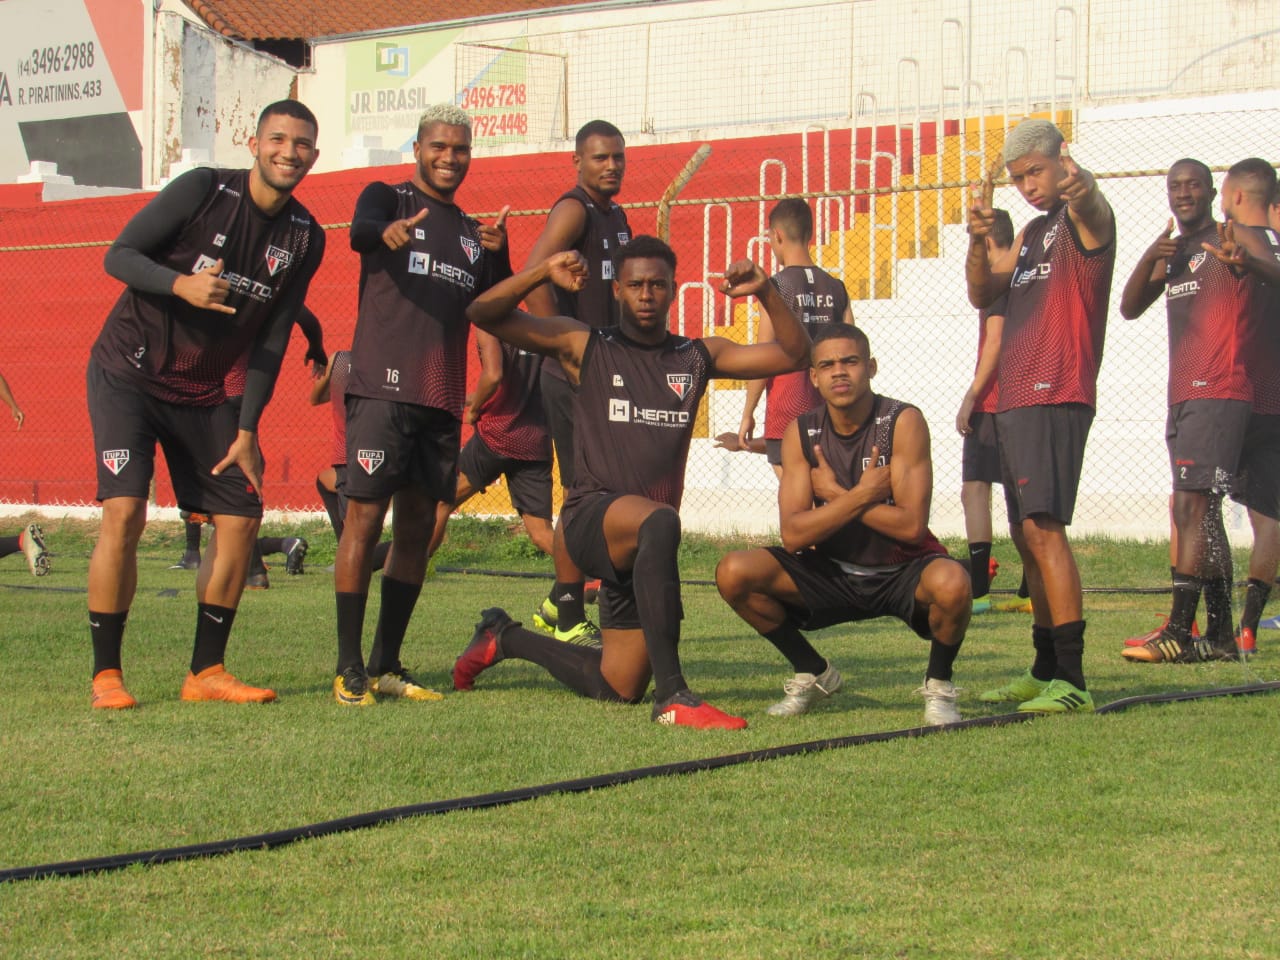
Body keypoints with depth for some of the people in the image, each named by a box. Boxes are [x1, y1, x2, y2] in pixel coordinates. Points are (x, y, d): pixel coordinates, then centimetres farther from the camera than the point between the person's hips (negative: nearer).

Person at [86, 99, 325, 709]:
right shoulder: (203, 191, -13)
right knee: (124, 512, -17)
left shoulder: (304, 238, 0)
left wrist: (246, 430, -3)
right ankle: (105, 674, -8)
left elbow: (271, 340, 3)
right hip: (128, 373, -5)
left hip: (203, 393, 5)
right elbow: (118, 255, -12)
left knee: (242, 517, -1)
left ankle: (207, 671, 11)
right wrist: (181, 283, -31)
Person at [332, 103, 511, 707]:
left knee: (417, 528, 7)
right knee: (364, 520, -8)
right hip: (382, 387, -6)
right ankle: (349, 668, -6)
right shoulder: (388, 199, 5)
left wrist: (499, 256, -6)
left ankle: (386, 665, 14)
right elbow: (358, 231, -19)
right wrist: (387, 231, -43)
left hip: (442, 399, 6)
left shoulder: (473, 233, 21)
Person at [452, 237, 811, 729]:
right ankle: (672, 697, -42)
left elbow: (793, 354, 8)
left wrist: (766, 292, -7)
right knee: (659, 522, -41)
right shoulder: (586, 347, 5)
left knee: (617, 687, 11)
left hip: (642, 542, 5)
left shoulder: (698, 357, 14)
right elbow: (484, 314, -2)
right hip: (591, 517, -5)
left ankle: (504, 637, 37)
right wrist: (543, 273, -16)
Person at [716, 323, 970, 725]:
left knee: (951, 583, -38)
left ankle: (938, 683, -5)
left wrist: (835, 495, -17)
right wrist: (863, 495, -23)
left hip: (902, 571, -3)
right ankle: (813, 673, 7)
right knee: (733, 572, -17)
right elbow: (793, 535, -15)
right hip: (833, 573, 4)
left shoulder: (902, 422, -16)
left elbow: (911, 525, -23)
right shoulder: (801, 433, -6)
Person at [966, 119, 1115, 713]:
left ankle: (1073, 682, -22)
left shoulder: (1086, 219, -5)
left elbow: (1093, 210, -31)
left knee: (1043, 526, -18)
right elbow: (983, 295, 12)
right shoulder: (1032, 233, 21)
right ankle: (1045, 672, 21)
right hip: (1015, 401, 9)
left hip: (1057, 398, -9)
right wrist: (978, 244, -9)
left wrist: (1083, 190, -57)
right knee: (1026, 535, 12)